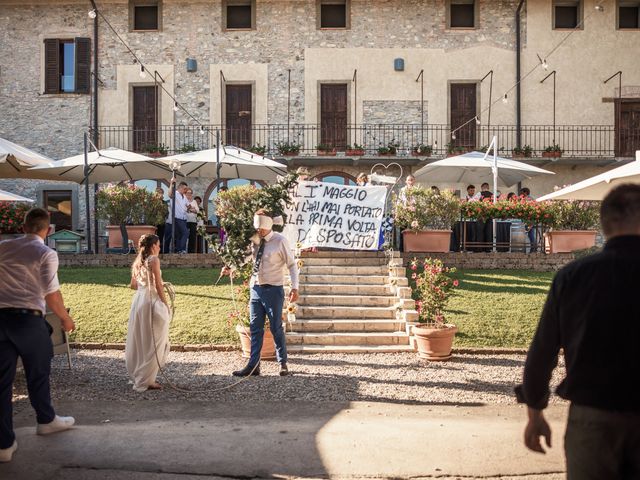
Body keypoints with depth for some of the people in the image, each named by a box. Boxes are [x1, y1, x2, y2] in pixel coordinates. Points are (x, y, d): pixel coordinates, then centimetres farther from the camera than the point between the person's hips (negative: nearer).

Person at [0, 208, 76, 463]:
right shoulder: (46, 254, -6)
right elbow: (51, 294, -10)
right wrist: (65, 318, 4)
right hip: (28, 318, -4)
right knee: (38, 373, 17)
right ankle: (46, 420, 38)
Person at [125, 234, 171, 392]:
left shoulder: (138, 261, 14)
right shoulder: (154, 259, -9)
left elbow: (133, 285, 19)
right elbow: (158, 285, -13)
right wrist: (166, 304, -7)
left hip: (138, 299, 8)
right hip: (151, 300, -8)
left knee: (140, 340, 16)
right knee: (153, 342, 0)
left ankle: (137, 376, 25)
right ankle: (146, 380, 3)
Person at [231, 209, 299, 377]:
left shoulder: (280, 241, -9)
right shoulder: (255, 240, 6)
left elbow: (292, 264, -7)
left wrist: (294, 287, -14)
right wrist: (231, 268, 6)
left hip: (273, 289, -5)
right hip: (256, 288, 5)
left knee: (276, 328, 3)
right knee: (255, 328, 7)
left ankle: (283, 364, 18)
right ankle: (253, 365, 14)